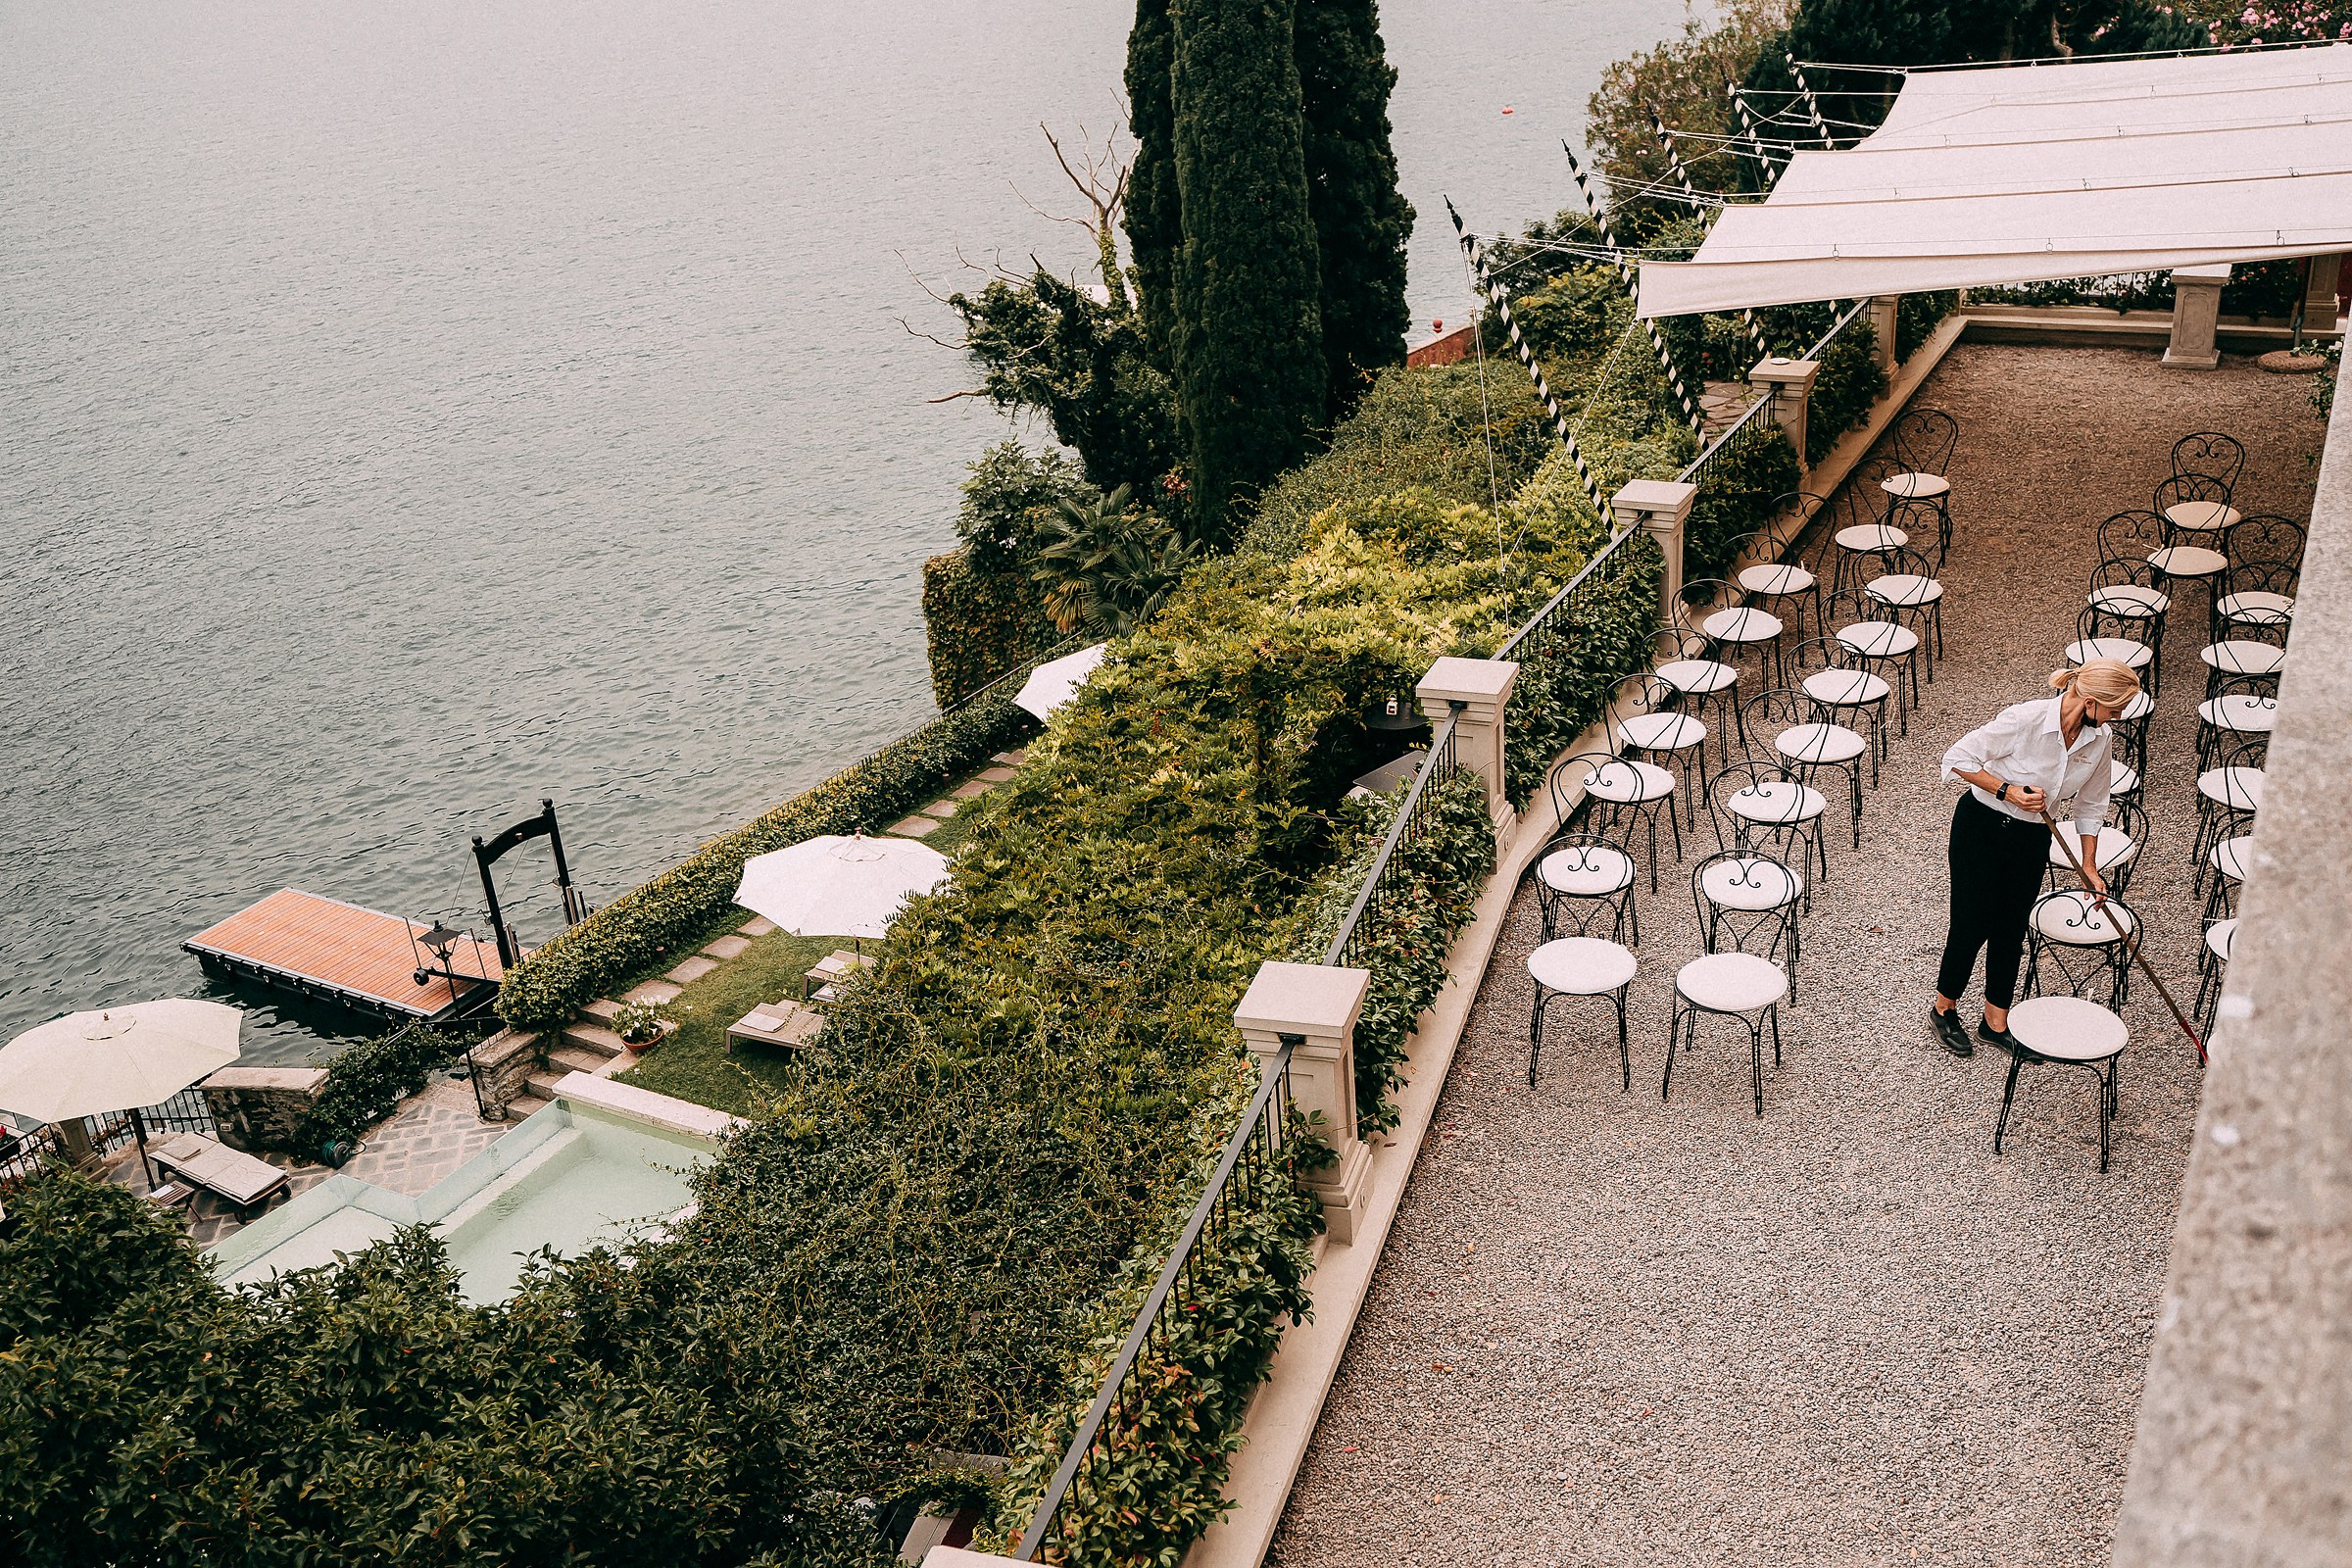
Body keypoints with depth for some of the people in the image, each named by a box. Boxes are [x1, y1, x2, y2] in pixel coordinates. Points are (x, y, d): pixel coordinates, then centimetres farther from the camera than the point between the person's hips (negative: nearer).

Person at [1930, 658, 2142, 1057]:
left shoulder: (2100, 740, -8)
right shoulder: (2025, 719, -27)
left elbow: (2091, 804, 7)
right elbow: (1958, 758, -19)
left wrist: (2089, 865, 6)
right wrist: (2008, 791, -26)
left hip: (2032, 839, 5)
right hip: (1981, 827, -5)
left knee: (2011, 930, 11)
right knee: (1972, 925, 2)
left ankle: (1996, 1021, 27)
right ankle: (1944, 1008, 25)